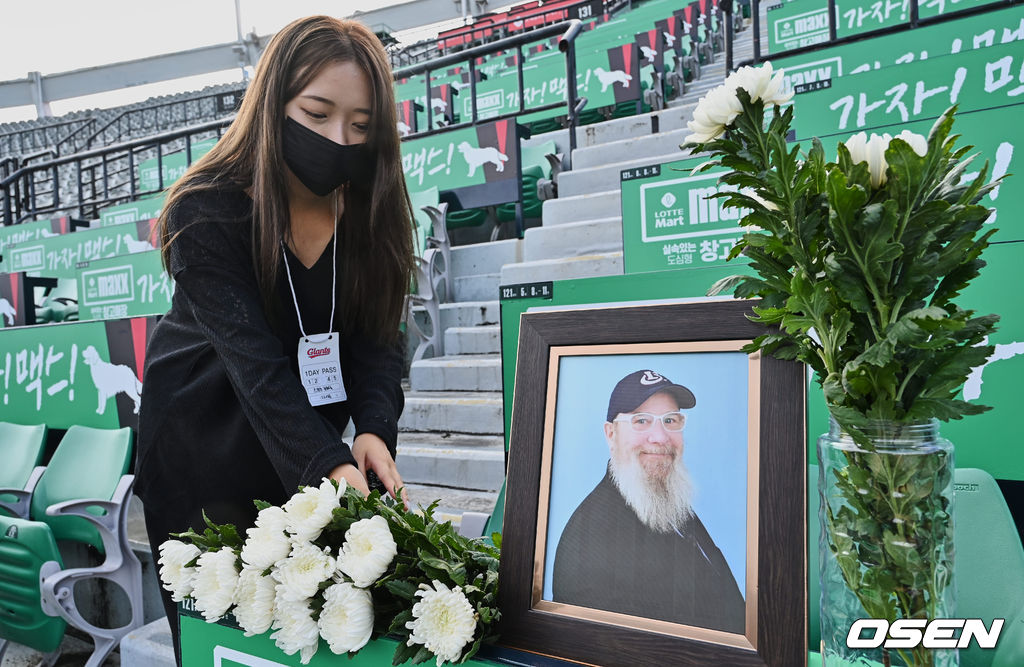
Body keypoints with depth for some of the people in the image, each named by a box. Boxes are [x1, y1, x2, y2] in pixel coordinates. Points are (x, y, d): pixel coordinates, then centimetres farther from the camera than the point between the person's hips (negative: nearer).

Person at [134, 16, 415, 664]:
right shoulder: (208, 212, -22)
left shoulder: (371, 210, -10)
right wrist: (330, 464, -42)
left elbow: (377, 338, -13)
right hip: (204, 445, -3)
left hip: (312, 437, 3)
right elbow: (254, 361, -31)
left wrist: (374, 429, -31)